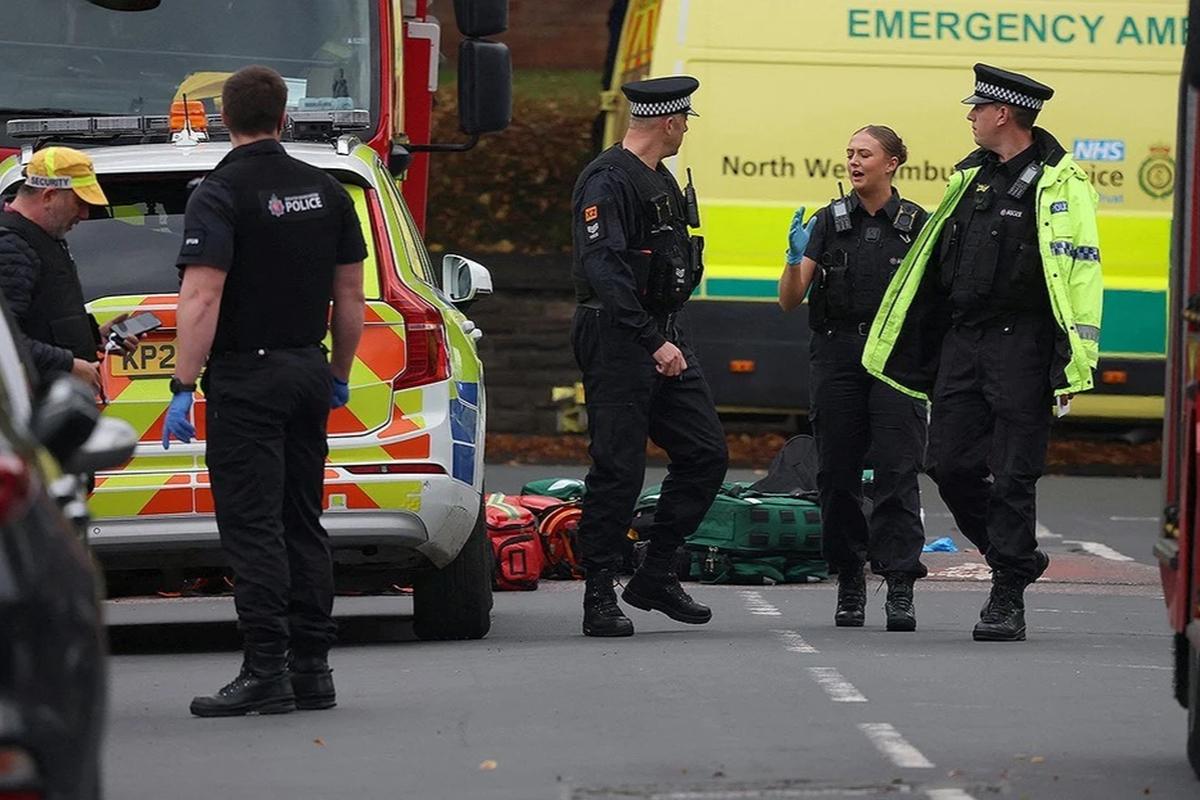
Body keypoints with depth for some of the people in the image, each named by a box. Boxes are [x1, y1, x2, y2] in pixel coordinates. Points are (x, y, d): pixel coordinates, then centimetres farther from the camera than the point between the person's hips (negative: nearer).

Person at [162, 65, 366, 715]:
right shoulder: (325, 191, 8)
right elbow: (350, 294, 12)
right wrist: (339, 375, 22)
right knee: (301, 523, 12)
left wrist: (184, 386, -19)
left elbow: (202, 300, -20)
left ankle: (266, 672, -12)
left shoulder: (220, 195, -13)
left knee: (253, 527, -7)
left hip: (246, 376, -7)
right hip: (307, 369, 7)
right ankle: (311, 668, 12)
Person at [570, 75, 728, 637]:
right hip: (618, 340, -9)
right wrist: (653, 342, -26)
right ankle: (599, 599, -1)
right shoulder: (608, 181, -14)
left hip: (664, 339, 9)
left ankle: (656, 577, 13)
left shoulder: (661, 181, 17)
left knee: (705, 453, 6)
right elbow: (604, 271, -23)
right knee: (618, 470, -7)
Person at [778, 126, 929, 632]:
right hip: (837, 355, 2)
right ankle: (849, 583, 11)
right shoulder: (830, 221, 8)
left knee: (897, 471, -10)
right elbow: (790, 301, 3)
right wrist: (796, 259, -15)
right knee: (837, 472, 1)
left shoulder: (917, 225, 4)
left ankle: (899, 589, -12)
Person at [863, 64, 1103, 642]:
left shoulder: (1059, 184, -8)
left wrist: (1072, 360, -18)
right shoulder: (972, 177, 16)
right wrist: (916, 354, 21)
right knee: (951, 464, 3)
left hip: (1022, 349, -7)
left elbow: (1081, 273, -12)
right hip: (963, 342, 7)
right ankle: (1015, 559, 22)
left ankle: (1008, 600, 2)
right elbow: (937, 266, 22)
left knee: (1013, 475, -4)